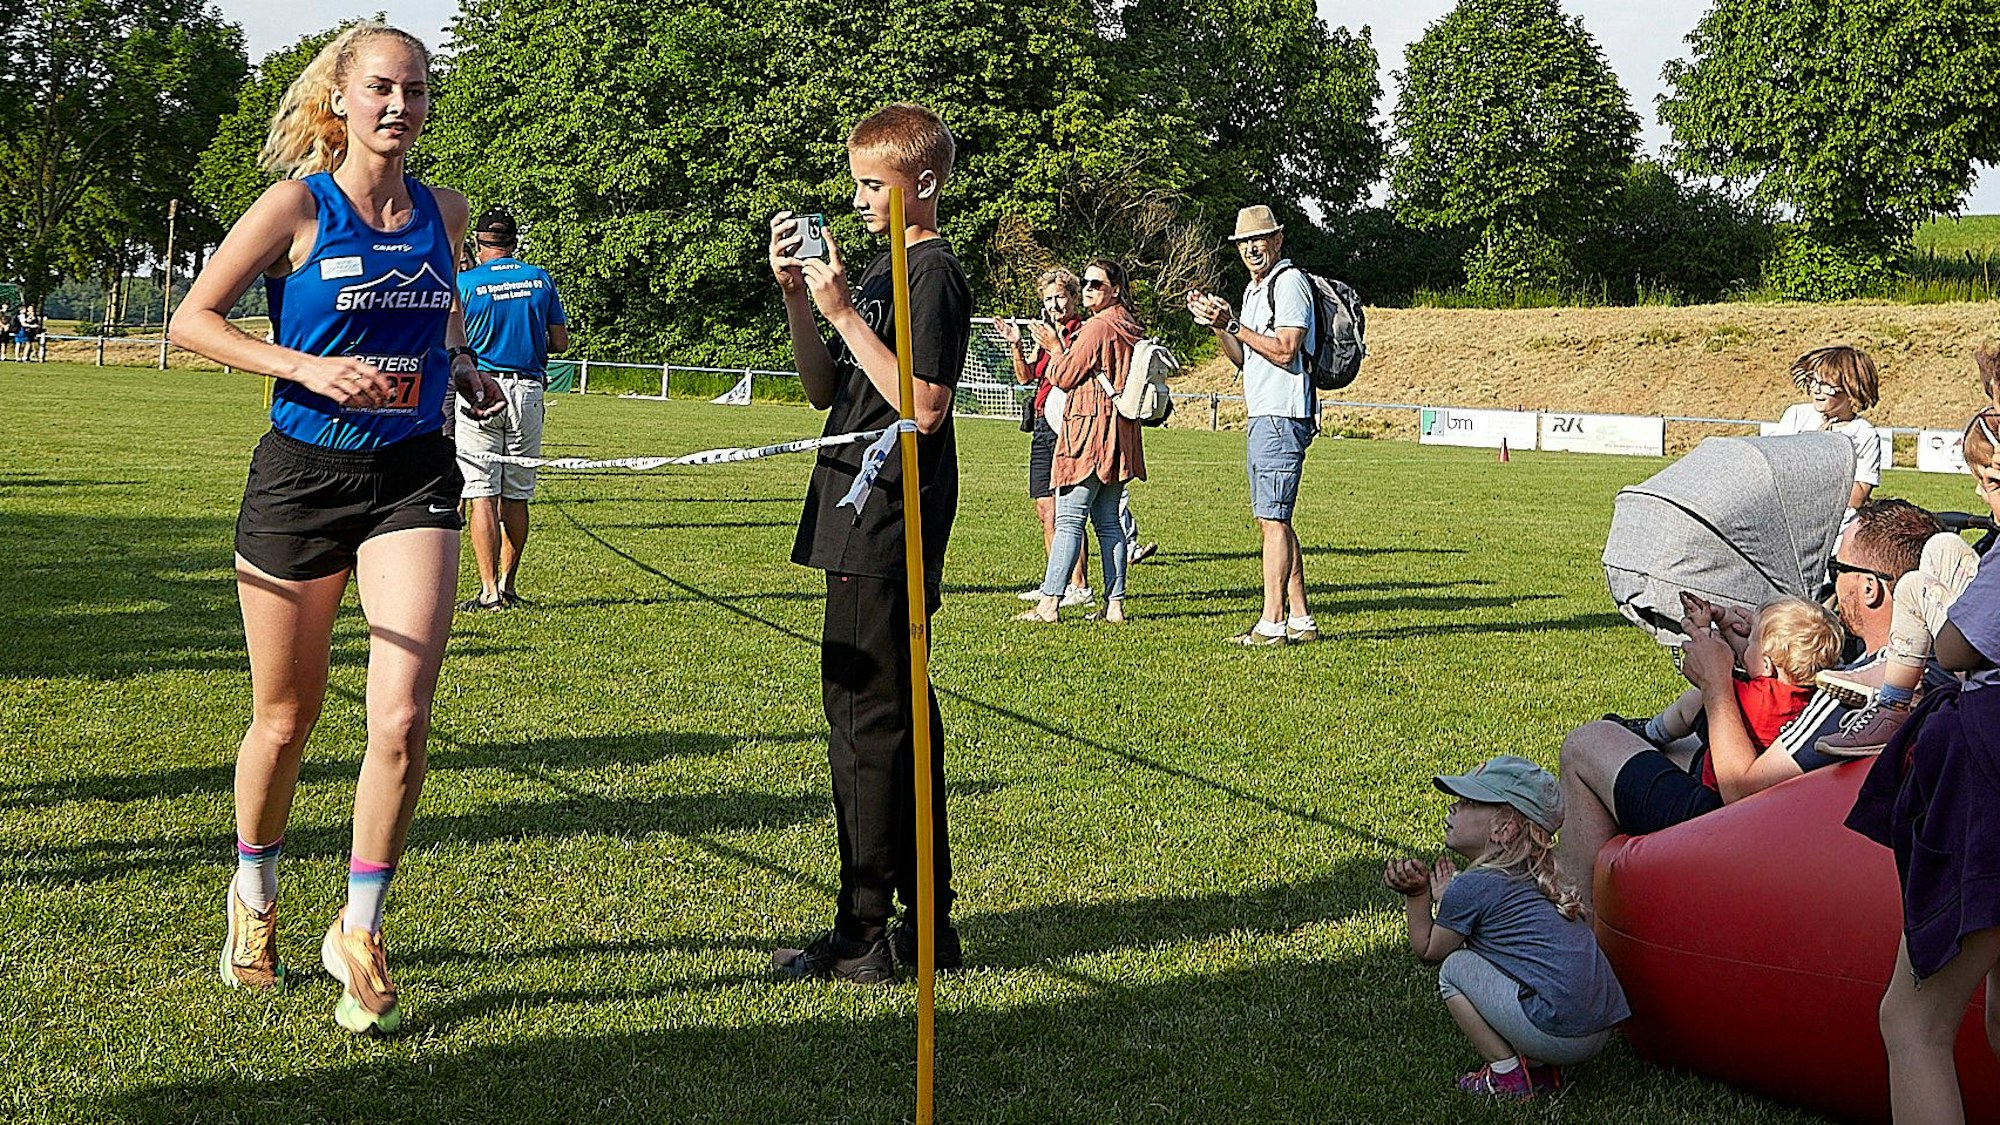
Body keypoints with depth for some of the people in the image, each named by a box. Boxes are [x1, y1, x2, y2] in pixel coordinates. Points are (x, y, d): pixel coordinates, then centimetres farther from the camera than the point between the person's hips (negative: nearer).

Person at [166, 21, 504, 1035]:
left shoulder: (444, 212, 6)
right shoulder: (299, 204, -6)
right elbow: (192, 318, -5)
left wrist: (463, 368, 7)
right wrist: (307, 366, -18)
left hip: (413, 478, 2)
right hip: (303, 474, -2)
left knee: (402, 719, -12)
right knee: (284, 722, 10)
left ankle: (358, 932, 5)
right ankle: (254, 895, 37)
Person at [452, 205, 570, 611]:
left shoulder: (464, 282, -3)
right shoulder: (540, 279, 6)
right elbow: (560, 343, 8)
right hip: (528, 391, 3)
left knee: (481, 496, -3)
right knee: (516, 497, 11)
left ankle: (489, 591, -9)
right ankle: (508, 586, 18)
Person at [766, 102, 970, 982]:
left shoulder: (934, 273, -11)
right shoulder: (885, 271, 18)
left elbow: (923, 406, -20)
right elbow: (826, 391, 17)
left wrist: (842, 310, -17)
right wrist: (798, 296, 5)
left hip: (887, 532, -10)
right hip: (868, 532, 10)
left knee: (865, 718, -6)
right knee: (897, 718, 12)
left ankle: (864, 934, -1)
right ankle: (925, 924, 19)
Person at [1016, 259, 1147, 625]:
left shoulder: (1098, 327, -13)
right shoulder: (1130, 329, 15)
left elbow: (1065, 377, -10)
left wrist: (1055, 348, 8)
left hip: (1089, 430, -9)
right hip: (1118, 435, 9)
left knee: (1069, 520, -8)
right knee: (1108, 520, 10)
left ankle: (1049, 602, -9)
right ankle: (1115, 604, 7)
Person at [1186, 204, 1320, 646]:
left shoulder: (1289, 282, -10)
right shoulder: (1254, 290, 21)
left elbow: (1285, 351, -19)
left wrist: (1233, 324, -18)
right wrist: (1216, 324, 7)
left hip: (1282, 416, -10)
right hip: (1263, 417, 10)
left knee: (1272, 520, -12)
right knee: (1274, 521, 10)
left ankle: (1272, 623, -12)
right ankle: (1300, 620, 13)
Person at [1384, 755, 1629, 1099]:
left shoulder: (1470, 887, -6)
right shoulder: (1531, 879, 20)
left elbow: (1428, 950, 8)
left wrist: (1417, 895, 18)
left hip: (1556, 1030, -9)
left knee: (1453, 970, 4)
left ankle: (1507, 1074, 4)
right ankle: (1540, 1069, 18)